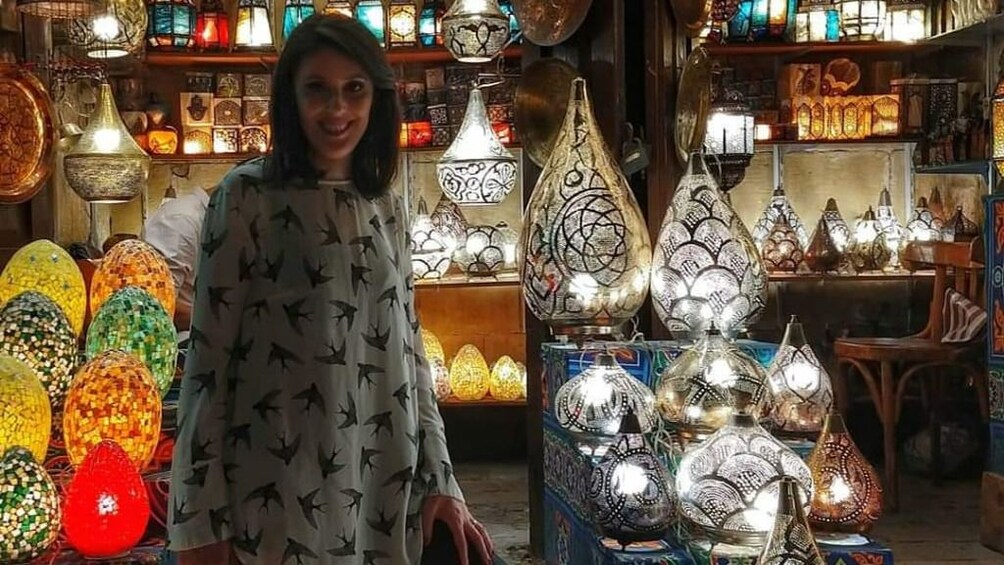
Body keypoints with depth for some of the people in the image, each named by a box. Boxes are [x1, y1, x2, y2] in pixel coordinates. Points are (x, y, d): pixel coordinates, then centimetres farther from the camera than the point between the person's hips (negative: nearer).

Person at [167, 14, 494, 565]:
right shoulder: (247, 195, -6)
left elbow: (409, 351, 12)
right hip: (278, 493, -5)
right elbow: (209, 355, -8)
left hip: (382, 492, 5)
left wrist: (439, 480, 6)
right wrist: (200, 518, -11)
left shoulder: (388, 209, 9)